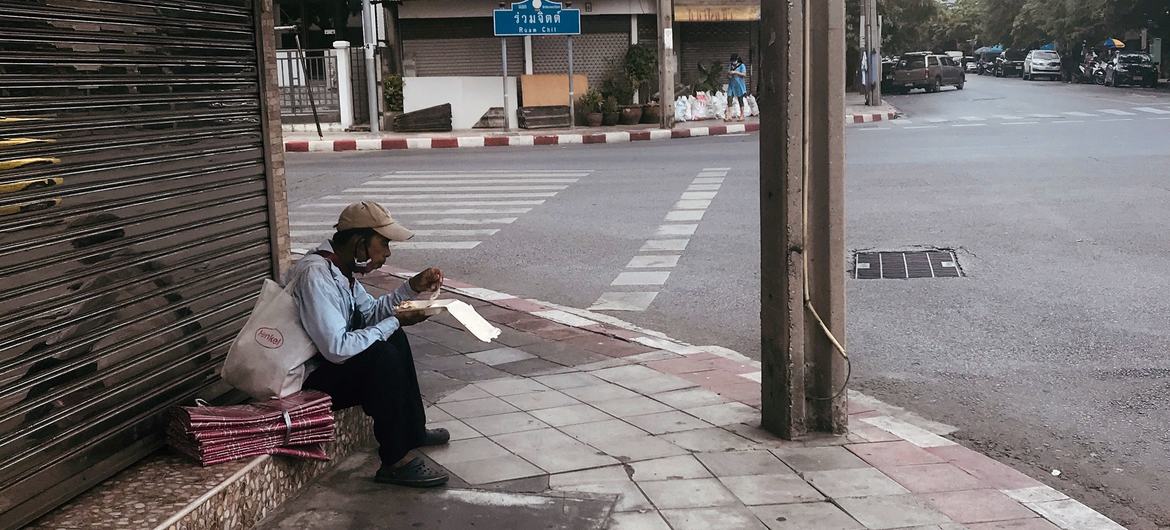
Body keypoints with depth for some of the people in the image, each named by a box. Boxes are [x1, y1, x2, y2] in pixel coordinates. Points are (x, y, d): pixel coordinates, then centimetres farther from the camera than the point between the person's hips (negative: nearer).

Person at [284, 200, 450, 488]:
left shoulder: (340, 268, 3)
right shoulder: (315, 275, -27)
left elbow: (371, 312, 18)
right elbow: (337, 348, -32)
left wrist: (413, 287, 3)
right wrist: (395, 323, -23)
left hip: (327, 362, 11)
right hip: (308, 381, -11)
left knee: (394, 340, 13)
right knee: (382, 356, -25)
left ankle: (413, 431, 22)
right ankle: (396, 462, -18)